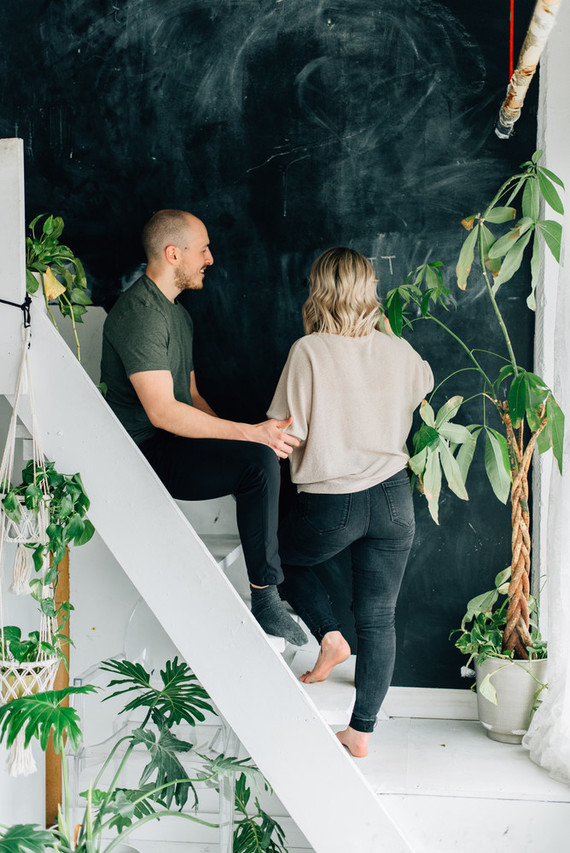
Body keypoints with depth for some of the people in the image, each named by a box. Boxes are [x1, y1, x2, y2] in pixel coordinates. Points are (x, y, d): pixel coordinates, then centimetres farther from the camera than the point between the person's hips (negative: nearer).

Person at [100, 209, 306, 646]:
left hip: (175, 443, 10)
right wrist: (250, 433, -26)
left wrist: (239, 437, 4)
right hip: (146, 454, -10)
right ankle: (265, 597, -19)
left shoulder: (178, 314, 18)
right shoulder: (140, 313, -16)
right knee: (259, 460, -28)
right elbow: (162, 410, -25)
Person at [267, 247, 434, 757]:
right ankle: (362, 731, 18)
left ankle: (329, 635, 13)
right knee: (379, 619, 12)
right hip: (393, 499, 4)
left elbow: (288, 433, -13)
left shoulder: (309, 351, -13)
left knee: (285, 556, 29)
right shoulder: (399, 351, 1)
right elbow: (425, 384, 25)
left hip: (331, 504, -4)